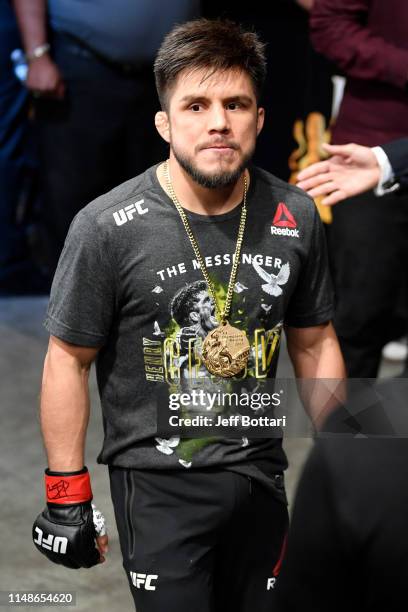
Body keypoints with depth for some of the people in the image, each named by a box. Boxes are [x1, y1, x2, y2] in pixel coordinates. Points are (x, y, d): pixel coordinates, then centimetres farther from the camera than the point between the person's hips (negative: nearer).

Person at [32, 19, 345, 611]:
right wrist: (67, 496, -6)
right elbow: (69, 361, -7)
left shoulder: (296, 216, -4)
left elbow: (314, 343, 8)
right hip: (158, 480, -4)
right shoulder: (106, 227, -15)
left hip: (260, 471, 4)